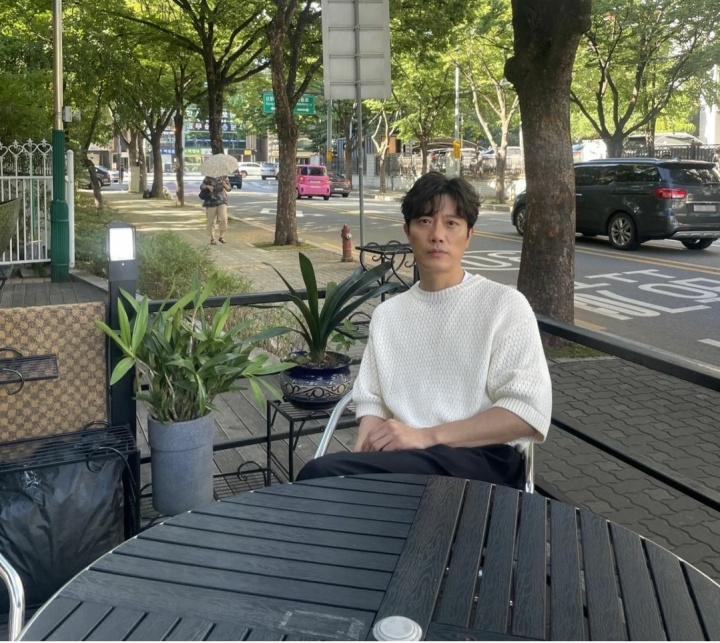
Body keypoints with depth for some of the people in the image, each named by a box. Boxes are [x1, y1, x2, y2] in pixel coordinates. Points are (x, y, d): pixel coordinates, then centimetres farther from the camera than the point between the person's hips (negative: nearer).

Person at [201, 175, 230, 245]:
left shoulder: (224, 177, 5)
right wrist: (208, 186, -16)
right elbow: (201, 186, 5)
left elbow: (228, 189, 8)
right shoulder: (208, 177, 0)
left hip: (222, 201, 1)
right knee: (211, 221, 4)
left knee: (223, 218, -15)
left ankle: (222, 236, -5)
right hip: (211, 202, -1)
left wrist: (225, 185, -15)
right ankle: (212, 238, 14)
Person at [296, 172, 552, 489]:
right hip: (402, 456, 5)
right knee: (322, 472, -29)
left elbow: (529, 412, -9)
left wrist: (427, 436, -16)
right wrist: (363, 457, -12)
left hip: (482, 460, -4)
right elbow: (372, 400, 11)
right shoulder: (387, 313, 17)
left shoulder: (505, 305, 0)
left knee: (321, 474, -28)